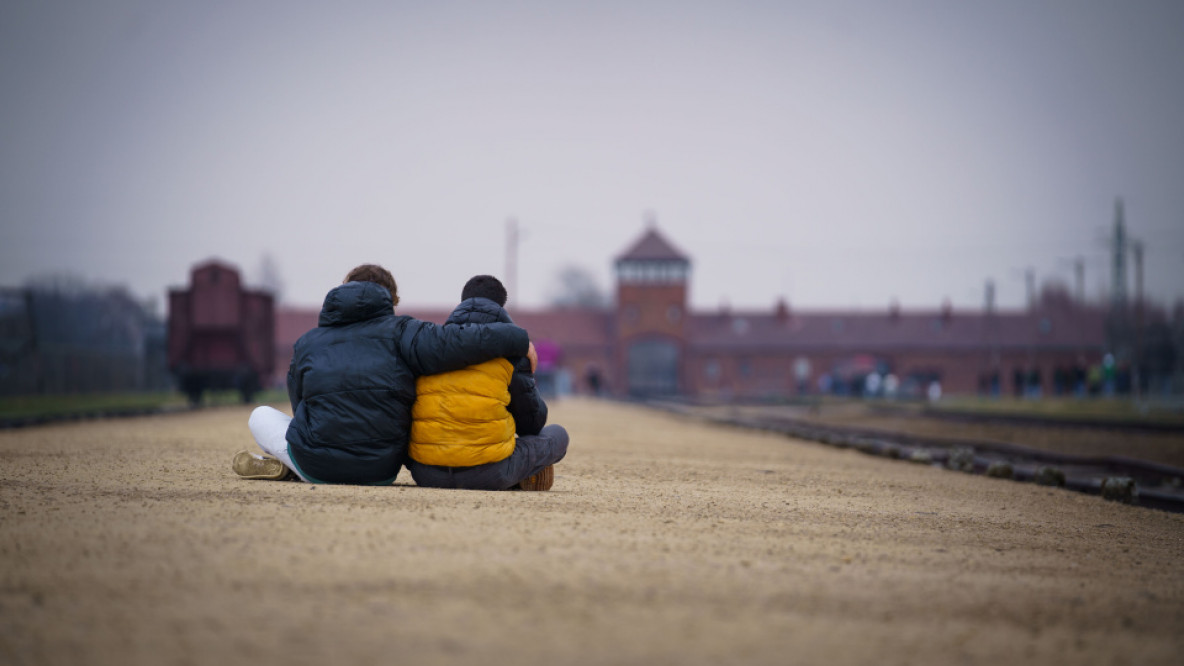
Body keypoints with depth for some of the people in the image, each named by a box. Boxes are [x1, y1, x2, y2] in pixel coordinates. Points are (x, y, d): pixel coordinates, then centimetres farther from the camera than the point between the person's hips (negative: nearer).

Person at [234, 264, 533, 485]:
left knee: (262, 416, 28)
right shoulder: (399, 332, 1)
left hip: (315, 469, 0)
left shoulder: (307, 342, 9)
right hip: (380, 472, 0)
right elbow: (457, 342, -13)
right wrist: (520, 341, -3)